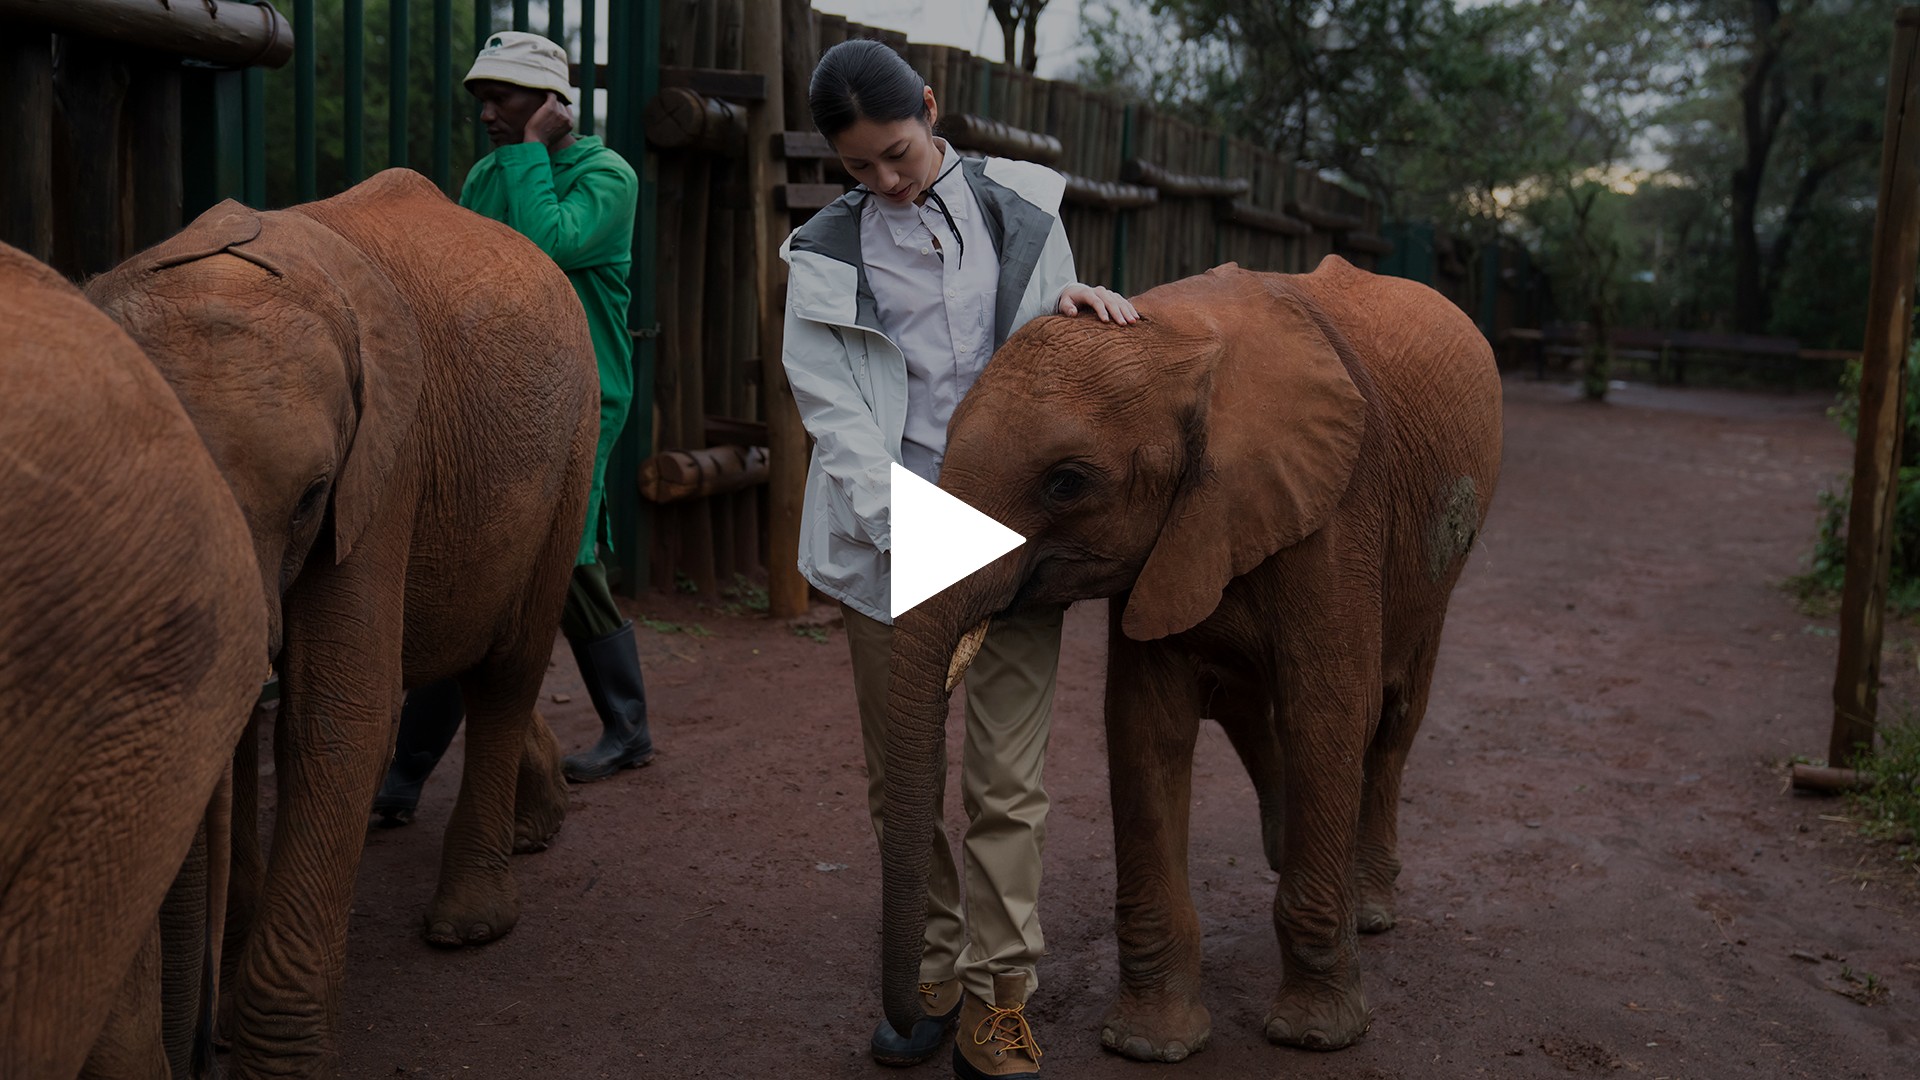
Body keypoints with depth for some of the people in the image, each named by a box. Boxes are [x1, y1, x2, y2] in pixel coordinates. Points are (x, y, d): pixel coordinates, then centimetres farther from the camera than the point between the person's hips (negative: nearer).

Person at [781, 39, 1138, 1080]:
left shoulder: (1020, 210, 8)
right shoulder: (826, 254, 4)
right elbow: (836, 413, -5)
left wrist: (1078, 300, -4)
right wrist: (911, 538, -17)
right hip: (887, 534, 1)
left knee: (1007, 780, -1)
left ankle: (999, 992, 10)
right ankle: (934, 969, 24)